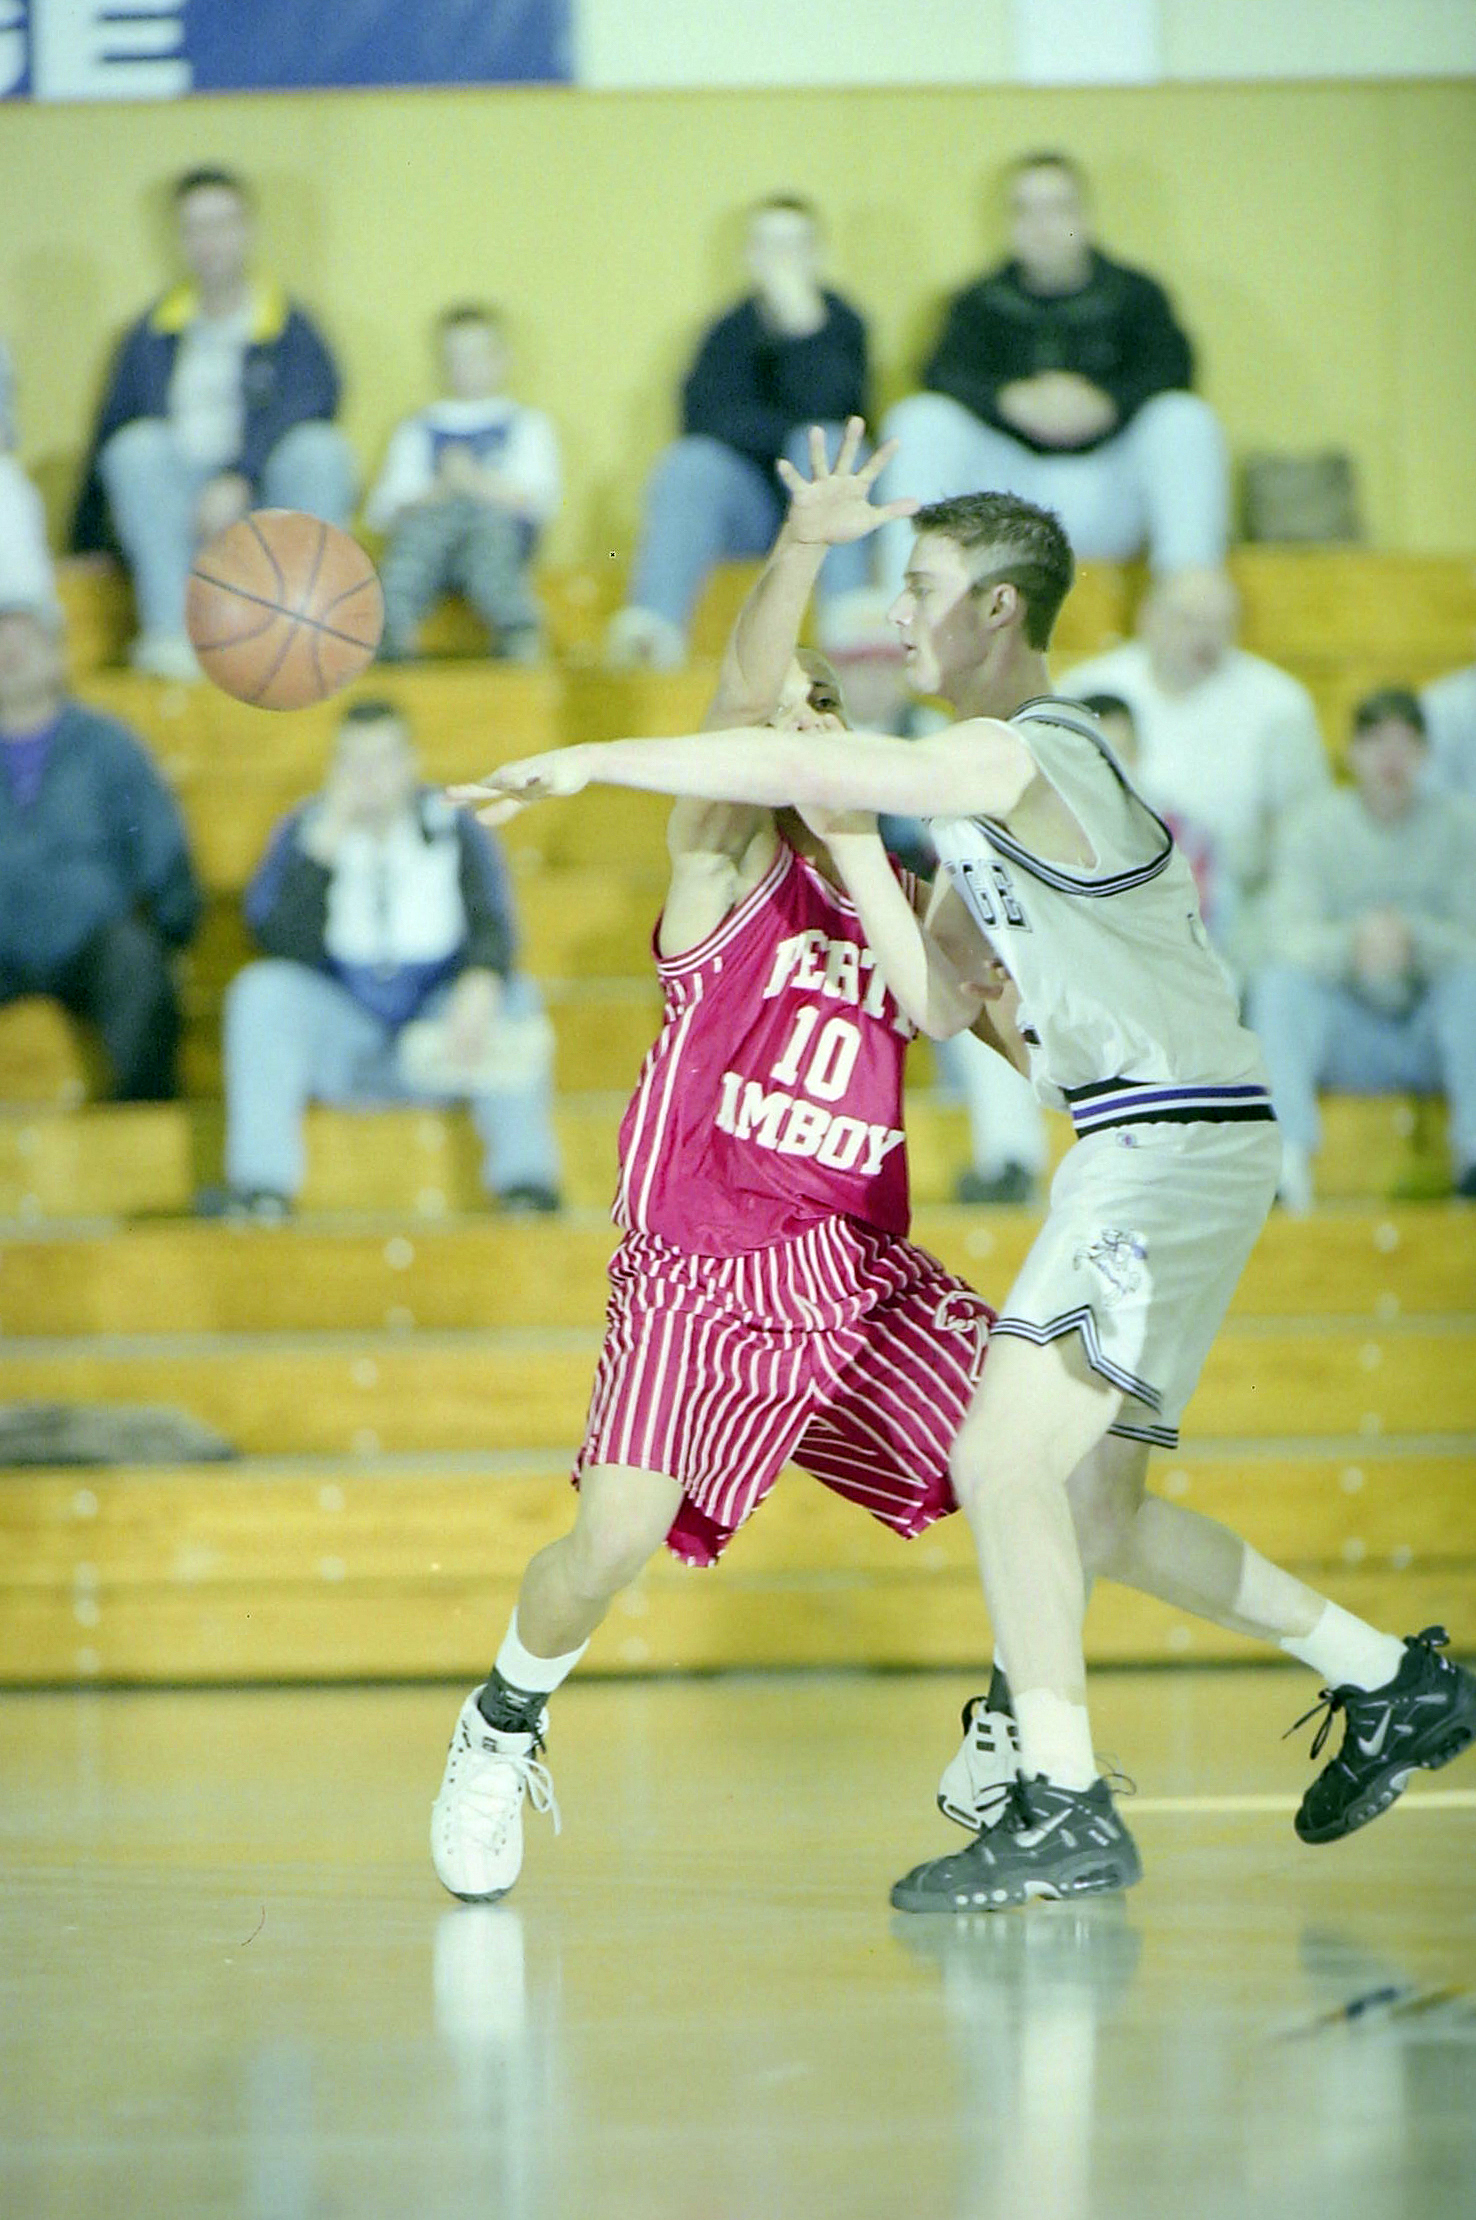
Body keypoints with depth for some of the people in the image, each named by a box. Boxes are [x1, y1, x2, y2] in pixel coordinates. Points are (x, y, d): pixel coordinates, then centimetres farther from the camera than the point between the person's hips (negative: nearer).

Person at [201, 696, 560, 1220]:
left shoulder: (455, 830, 3)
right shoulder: (304, 832, 2)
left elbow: (492, 925, -11)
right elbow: (281, 941, -12)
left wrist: (480, 986, -34)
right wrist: (327, 840, -19)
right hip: (337, 1043, 0)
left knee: (513, 998, -27)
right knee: (263, 990, -25)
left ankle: (526, 1180, -31)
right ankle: (262, 1186, -33)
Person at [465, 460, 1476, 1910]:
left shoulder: (1015, 757, -12)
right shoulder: (1003, 788, 18)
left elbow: (794, 769, -22)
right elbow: (937, 1001, 15)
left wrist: (587, 762, -15)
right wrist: (853, 842, 6)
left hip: (1171, 1141, -10)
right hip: (1149, 1149, 10)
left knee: (1005, 1458, -16)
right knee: (1093, 1509, 16)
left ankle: (1064, 1810, -17)